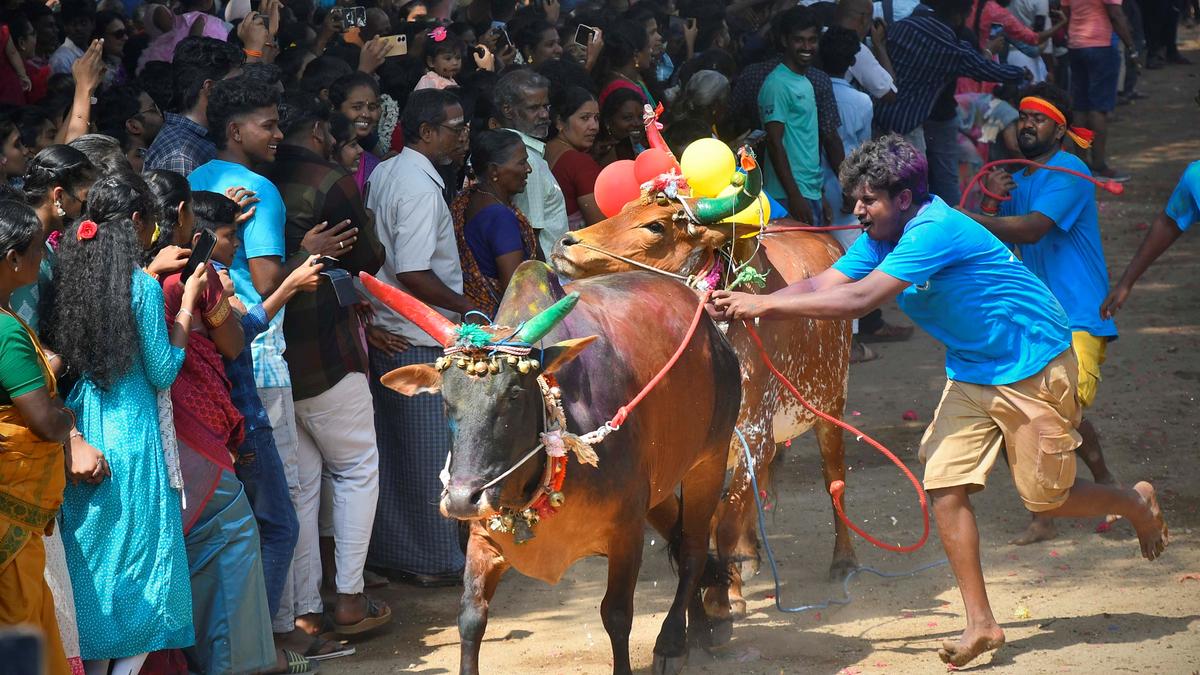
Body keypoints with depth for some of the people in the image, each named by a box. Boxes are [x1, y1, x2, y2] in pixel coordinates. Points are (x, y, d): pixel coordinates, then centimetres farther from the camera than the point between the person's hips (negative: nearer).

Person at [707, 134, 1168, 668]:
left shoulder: (935, 231, -29)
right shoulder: (879, 238, 0)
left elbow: (860, 300, -34)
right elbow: (821, 286, -7)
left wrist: (765, 304, -33)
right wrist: (749, 305, -22)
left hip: (1032, 367, -8)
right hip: (971, 373, 8)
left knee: (1045, 499, 2)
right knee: (945, 486, -5)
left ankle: (1137, 504, 34)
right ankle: (980, 624, 1)